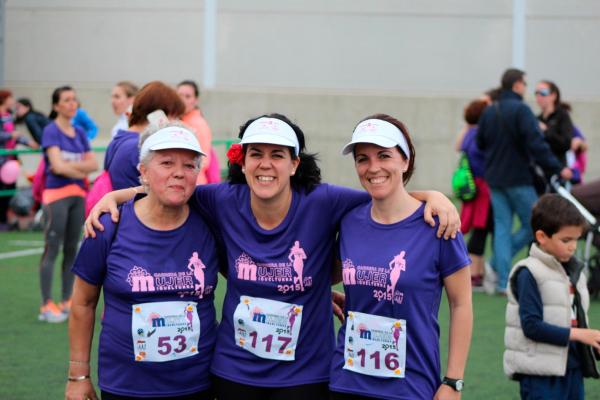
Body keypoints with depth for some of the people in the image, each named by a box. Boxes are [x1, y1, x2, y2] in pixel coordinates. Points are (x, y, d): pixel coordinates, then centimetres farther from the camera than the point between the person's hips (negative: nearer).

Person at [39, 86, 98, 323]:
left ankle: (67, 302, 13)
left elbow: (93, 164, 6)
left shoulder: (79, 133, 13)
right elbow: (58, 166, -15)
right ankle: (46, 306, -5)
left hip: (78, 194, 6)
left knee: (71, 249, 7)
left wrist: (70, 165, -11)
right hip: (56, 194, -6)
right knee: (52, 249, -6)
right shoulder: (51, 131, -6)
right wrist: (82, 172, -2)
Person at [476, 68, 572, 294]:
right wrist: (557, 169, -15)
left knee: (502, 227, 8)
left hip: (494, 179, 7)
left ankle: (503, 281, 3)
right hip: (518, 178, -7)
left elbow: (480, 143, 15)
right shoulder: (521, 110, -13)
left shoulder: (489, 112, 9)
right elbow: (536, 144, -20)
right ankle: (497, 264, -5)